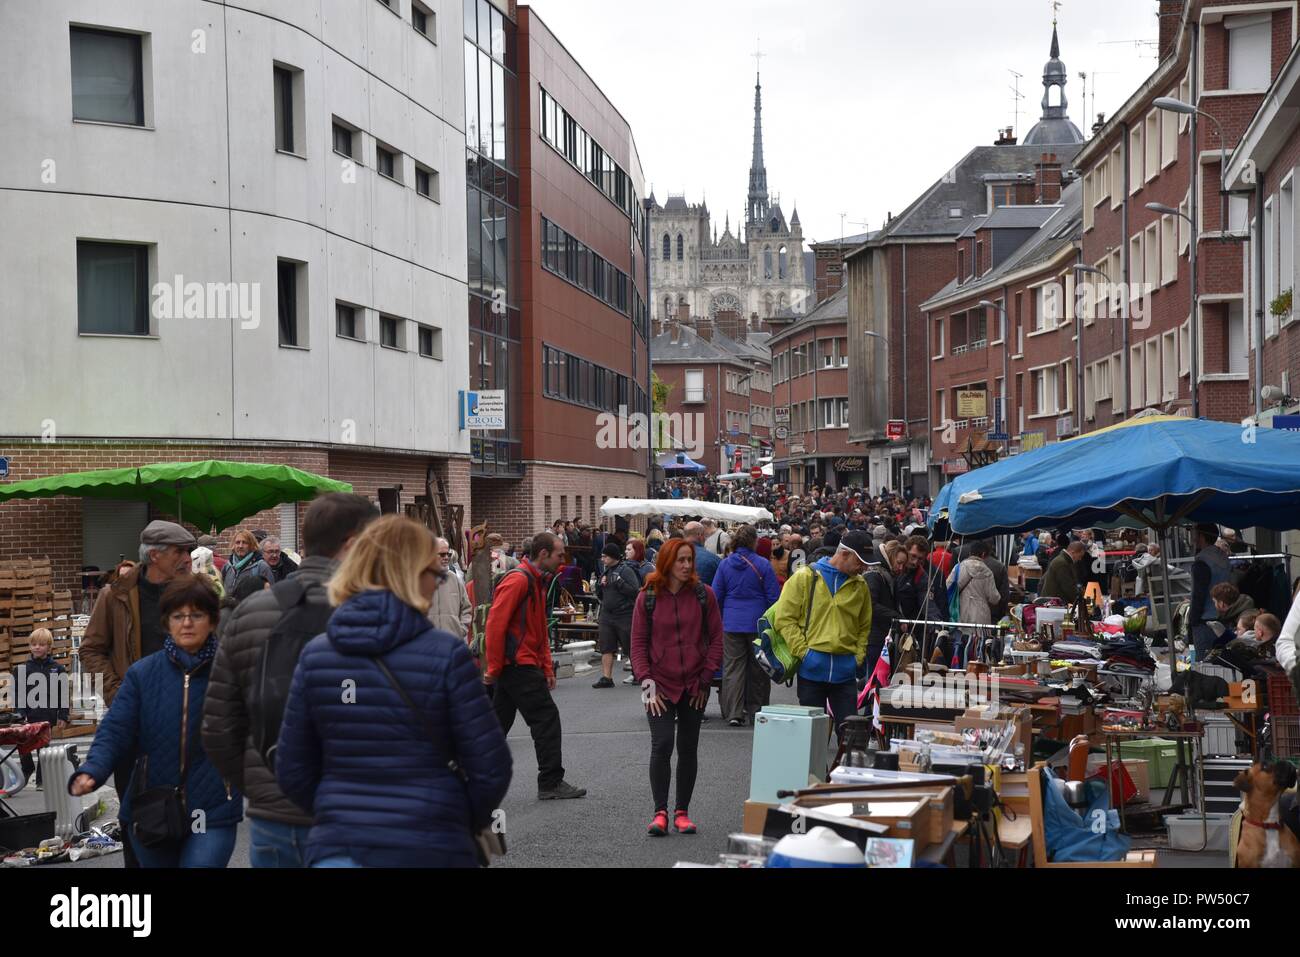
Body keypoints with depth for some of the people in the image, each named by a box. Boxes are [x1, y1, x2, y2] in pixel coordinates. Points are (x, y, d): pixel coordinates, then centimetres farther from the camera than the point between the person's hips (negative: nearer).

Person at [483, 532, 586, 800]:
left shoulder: (537, 581, 17)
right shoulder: (518, 580, -15)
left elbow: (540, 630, 23)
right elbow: (495, 624, -20)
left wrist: (547, 668, 17)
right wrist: (494, 668, -18)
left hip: (513, 666, 10)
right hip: (519, 665, -10)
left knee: (500, 721, 13)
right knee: (546, 718, -6)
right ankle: (551, 783, -1)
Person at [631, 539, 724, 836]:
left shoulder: (703, 594, -1)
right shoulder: (648, 597, -2)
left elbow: (716, 638, 3)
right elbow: (638, 643, 0)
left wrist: (706, 678, -2)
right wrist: (647, 681, -8)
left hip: (694, 686, 2)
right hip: (660, 685, -2)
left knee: (688, 749, 7)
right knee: (662, 744, -13)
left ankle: (682, 811, 17)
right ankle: (660, 812, -5)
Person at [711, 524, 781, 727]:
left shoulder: (725, 564, 0)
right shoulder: (762, 564, -6)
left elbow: (716, 596, 4)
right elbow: (774, 597, -4)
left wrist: (719, 619, 16)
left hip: (731, 624, 2)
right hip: (758, 624, -1)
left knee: (733, 667, 3)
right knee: (757, 668, 10)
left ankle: (734, 713, -2)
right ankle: (756, 710, 17)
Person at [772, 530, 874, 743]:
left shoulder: (860, 586, 9)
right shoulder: (805, 578, -2)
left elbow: (864, 627, 18)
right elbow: (784, 618, -5)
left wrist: (858, 658, 4)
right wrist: (803, 652, -11)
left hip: (845, 672, 3)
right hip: (812, 669, -2)